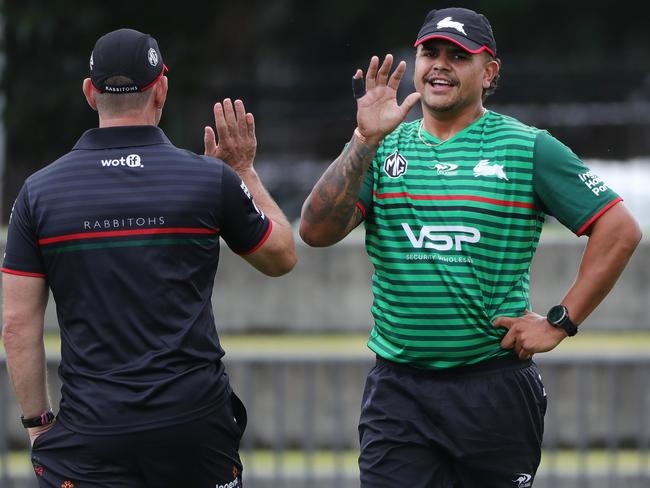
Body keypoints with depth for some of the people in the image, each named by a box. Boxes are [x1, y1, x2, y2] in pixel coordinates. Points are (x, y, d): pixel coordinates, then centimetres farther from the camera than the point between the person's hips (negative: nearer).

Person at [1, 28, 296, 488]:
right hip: (195, 426, 1)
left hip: (90, 432, -1)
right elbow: (283, 256, 15)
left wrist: (39, 422, 9)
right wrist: (245, 170, 23)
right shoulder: (211, 179, -2)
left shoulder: (39, 191, 0)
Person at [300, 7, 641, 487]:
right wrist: (366, 139, -13)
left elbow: (620, 230, -1)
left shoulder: (528, 149, 1)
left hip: (495, 390, -1)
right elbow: (317, 231, -5)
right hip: (397, 390, 2)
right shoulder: (383, 149, 9)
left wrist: (559, 323, -5)